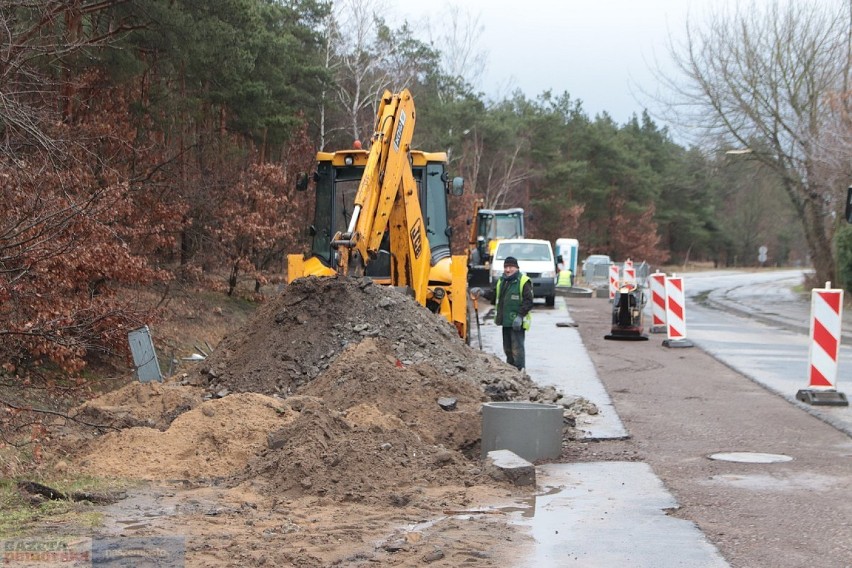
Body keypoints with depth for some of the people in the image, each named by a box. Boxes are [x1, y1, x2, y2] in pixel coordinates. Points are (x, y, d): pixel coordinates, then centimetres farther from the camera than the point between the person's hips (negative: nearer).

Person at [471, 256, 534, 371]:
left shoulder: (523, 282, -10)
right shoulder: (502, 282, 16)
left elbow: (528, 301, -15)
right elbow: (494, 295, 19)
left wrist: (520, 316, -22)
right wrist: (483, 292, 2)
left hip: (517, 322, -8)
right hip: (506, 321, 8)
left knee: (517, 348, -9)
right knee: (507, 348, 16)